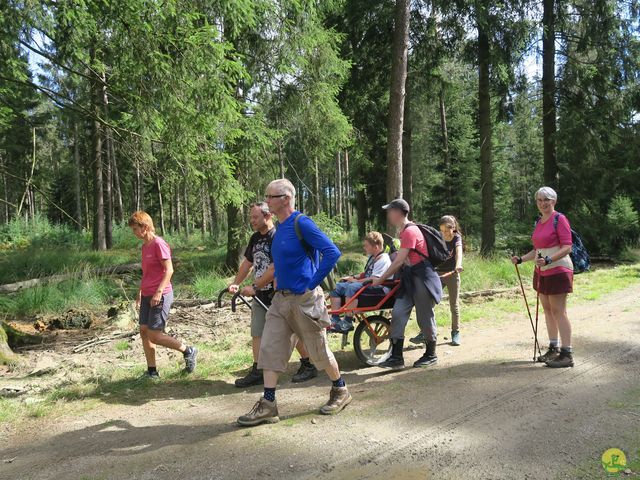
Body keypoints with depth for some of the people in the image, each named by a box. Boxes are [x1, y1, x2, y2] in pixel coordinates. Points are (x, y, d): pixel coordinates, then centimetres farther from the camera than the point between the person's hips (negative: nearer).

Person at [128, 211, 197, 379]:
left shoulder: (159, 244, -13)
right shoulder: (144, 246, 13)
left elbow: (169, 270, -18)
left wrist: (158, 292, -23)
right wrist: (140, 293, 21)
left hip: (160, 296, -9)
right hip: (147, 296, 9)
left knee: (154, 335, -9)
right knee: (144, 331, 7)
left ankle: (188, 351, 8)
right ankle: (152, 372, 16)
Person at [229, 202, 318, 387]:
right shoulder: (255, 238, 11)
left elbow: (274, 269, -23)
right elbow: (247, 263, 18)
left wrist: (254, 286, -22)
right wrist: (236, 283, 6)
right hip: (260, 296, 8)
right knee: (257, 334, 8)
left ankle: (308, 366, 18)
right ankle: (257, 372, 17)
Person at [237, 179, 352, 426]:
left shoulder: (302, 224, -16)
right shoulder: (279, 227, 10)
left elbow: (332, 253, -23)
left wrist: (312, 284, -18)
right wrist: (278, 280, 15)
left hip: (304, 299, -8)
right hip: (281, 298, 8)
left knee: (319, 351, 7)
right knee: (269, 349, 3)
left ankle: (341, 392, 29)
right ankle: (268, 405, 10)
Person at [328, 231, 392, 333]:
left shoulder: (383, 260, -13)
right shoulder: (372, 257, 19)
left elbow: (374, 279, -23)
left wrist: (356, 281, -14)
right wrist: (354, 277, 12)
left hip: (379, 289, -10)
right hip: (365, 286, 10)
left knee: (352, 287, -37)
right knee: (337, 286, -3)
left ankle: (348, 322, -31)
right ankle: (335, 319, -8)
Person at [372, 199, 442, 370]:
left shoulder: (410, 231, -18)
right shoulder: (404, 231, 13)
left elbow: (399, 261, -19)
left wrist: (380, 279, -12)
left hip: (422, 279, -9)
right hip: (409, 279, 9)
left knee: (425, 318, 3)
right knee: (398, 314, 0)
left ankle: (431, 355, 21)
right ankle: (396, 357, 3)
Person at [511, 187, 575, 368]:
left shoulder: (559, 219, -10)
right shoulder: (538, 222, 13)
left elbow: (567, 247, -16)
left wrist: (549, 260, -29)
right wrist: (521, 259, 7)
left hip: (558, 270, -8)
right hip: (541, 271, 8)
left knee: (558, 311, -6)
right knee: (547, 310, 12)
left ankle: (567, 354, -1)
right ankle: (553, 349, 21)